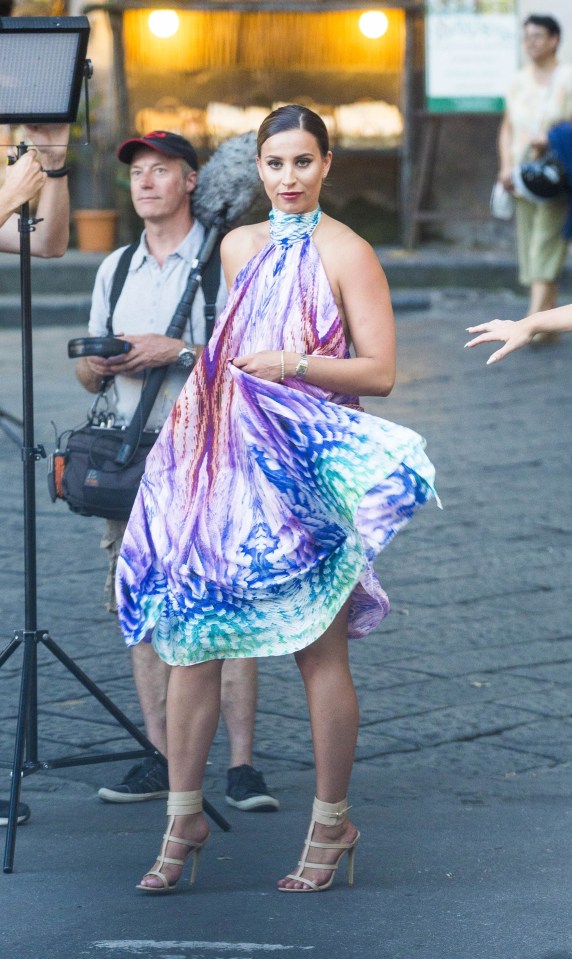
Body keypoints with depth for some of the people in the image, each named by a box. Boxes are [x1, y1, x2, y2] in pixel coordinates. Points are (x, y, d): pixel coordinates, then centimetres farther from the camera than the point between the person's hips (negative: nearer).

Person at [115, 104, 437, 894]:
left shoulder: (346, 254, -3)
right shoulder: (238, 246, 14)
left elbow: (380, 371, -8)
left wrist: (295, 366, -18)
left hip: (308, 466, -5)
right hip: (227, 459, 5)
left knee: (319, 649, -2)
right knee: (191, 633, 0)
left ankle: (331, 824, 10)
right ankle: (183, 815, 8)